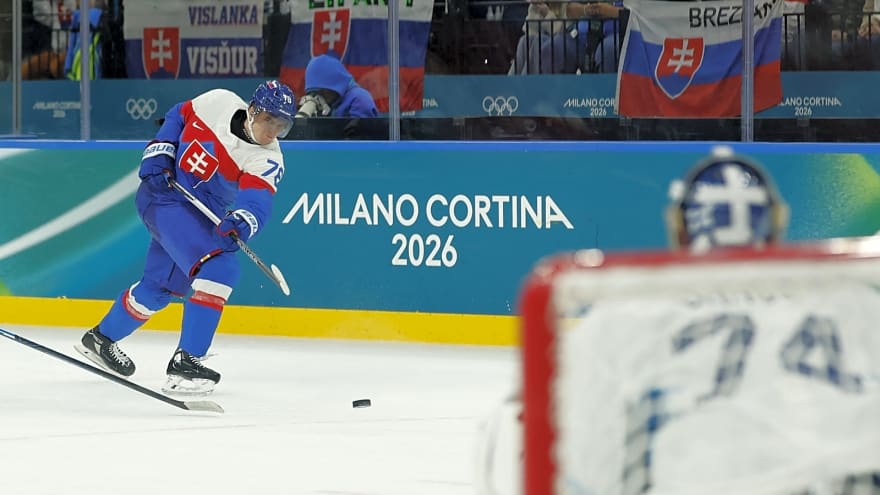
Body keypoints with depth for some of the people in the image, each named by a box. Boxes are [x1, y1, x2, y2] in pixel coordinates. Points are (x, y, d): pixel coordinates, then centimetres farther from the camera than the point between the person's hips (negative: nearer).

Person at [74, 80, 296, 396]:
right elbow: (177, 118, 5)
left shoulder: (269, 161, -12)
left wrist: (242, 221, -49)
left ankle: (101, 338, 47)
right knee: (219, 269, -24)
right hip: (164, 194, -5)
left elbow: (257, 203, -28)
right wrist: (158, 154, -7)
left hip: (202, 216, 5)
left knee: (160, 287, 21)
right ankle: (185, 362, -28)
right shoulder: (218, 103, -13)